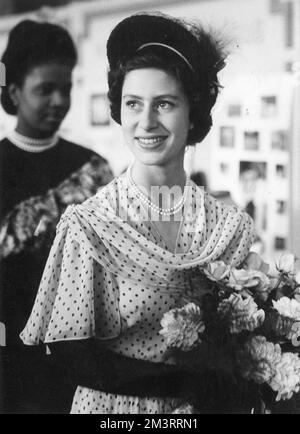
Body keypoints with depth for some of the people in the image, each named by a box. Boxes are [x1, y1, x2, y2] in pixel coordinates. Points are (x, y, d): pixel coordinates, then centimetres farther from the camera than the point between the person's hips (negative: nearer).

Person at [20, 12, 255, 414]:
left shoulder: (232, 228, -11)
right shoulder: (87, 225, -18)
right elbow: (71, 353, -17)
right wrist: (192, 380, -21)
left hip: (199, 407, 2)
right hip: (110, 404, -2)